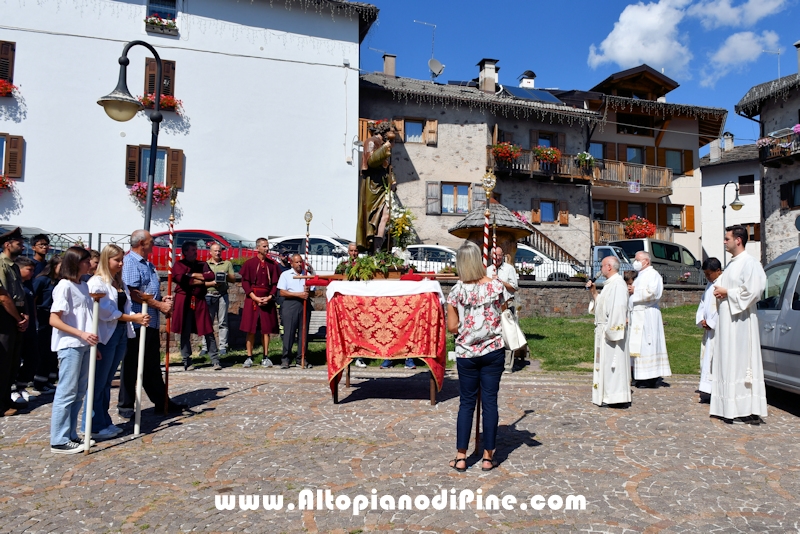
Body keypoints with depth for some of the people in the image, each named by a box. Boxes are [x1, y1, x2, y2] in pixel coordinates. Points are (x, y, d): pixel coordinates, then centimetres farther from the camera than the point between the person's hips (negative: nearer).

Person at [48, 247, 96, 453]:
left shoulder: (84, 286, 12)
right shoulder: (65, 286, -11)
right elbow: (54, 320, -15)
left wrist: (92, 343, 14)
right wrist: (81, 334, -21)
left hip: (83, 345, 8)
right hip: (70, 346, -8)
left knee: (79, 392, 11)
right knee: (67, 392, -4)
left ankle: (70, 435, 20)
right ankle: (59, 441, 4)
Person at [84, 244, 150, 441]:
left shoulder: (120, 283, 16)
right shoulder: (97, 282, -9)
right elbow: (106, 312, -17)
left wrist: (138, 318, -4)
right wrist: (133, 318, -17)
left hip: (121, 334, 8)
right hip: (105, 336, -8)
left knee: (107, 382, 15)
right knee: (98, 382, 0)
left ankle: (105, 422, 23)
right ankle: (94, 426, 8)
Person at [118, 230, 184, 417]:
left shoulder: (148, 264, 17)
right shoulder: (130, 262, -12)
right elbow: (134, 293, -20)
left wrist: (162, 299, 5)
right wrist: (160, 305, -16)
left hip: (151, 322, 9)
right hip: (136, 322, -9)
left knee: (153, 366, 16)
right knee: (131, 366, 1)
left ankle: (162, 403, 24)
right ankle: (126, 407, 13)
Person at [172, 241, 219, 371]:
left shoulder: (202, 264, 16)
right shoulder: (179, 264, 4)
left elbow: (211, 276, -2)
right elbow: (182, 280, -12)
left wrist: (193, 275, -8)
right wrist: (203, 281, -7)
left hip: (199, 301, 3)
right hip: (184, 301, -3)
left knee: (208, 331, -1)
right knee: (185, 333, 2)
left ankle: (215, 360, 1)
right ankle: (187, 362, 10)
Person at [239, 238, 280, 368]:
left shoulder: (272, 264, 6)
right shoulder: (249, 263, 1)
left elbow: (276, 283, 6)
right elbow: (245, 282, -2)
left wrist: (270, 297, -9)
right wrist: (255, 298, -11)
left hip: (268, 300, 2)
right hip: (252, 299, -1)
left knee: (267, 329, 2)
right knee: (250, 329, 0)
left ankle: (265, 358, 10)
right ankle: (249, 357, 8)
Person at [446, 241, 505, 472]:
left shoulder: (457, 291, -10)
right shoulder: (495, 285, -6)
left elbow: (452, 327, -8)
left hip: (466, 353, 0)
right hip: (493, 351, 1)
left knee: (466, 403, 9)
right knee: (490, 401, 7)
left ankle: (461, 457, 14)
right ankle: (488, 457, 16)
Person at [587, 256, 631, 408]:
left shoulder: (618, 284, -16)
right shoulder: (610, 283, 16)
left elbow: (618, 308, -23)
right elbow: (601, 304, 21)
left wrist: (611, 331, -24)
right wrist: (594, 292, 10)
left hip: (612, 330, -10)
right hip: (605, 330, 10)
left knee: (613, 363, -5)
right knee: (606, 363, 13)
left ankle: (618, 398, 1)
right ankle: (609, 396, 21)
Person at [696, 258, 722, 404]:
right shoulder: (710, 285, 17)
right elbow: (703, 303, 20)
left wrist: (711, 323, -13)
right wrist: (701, 319, 4)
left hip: (718, 329, -9)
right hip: (708, 328, 9)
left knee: (713, 359, -8)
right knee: (706, 359, 9)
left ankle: (710, 391, -4)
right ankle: (706, 391, 13)